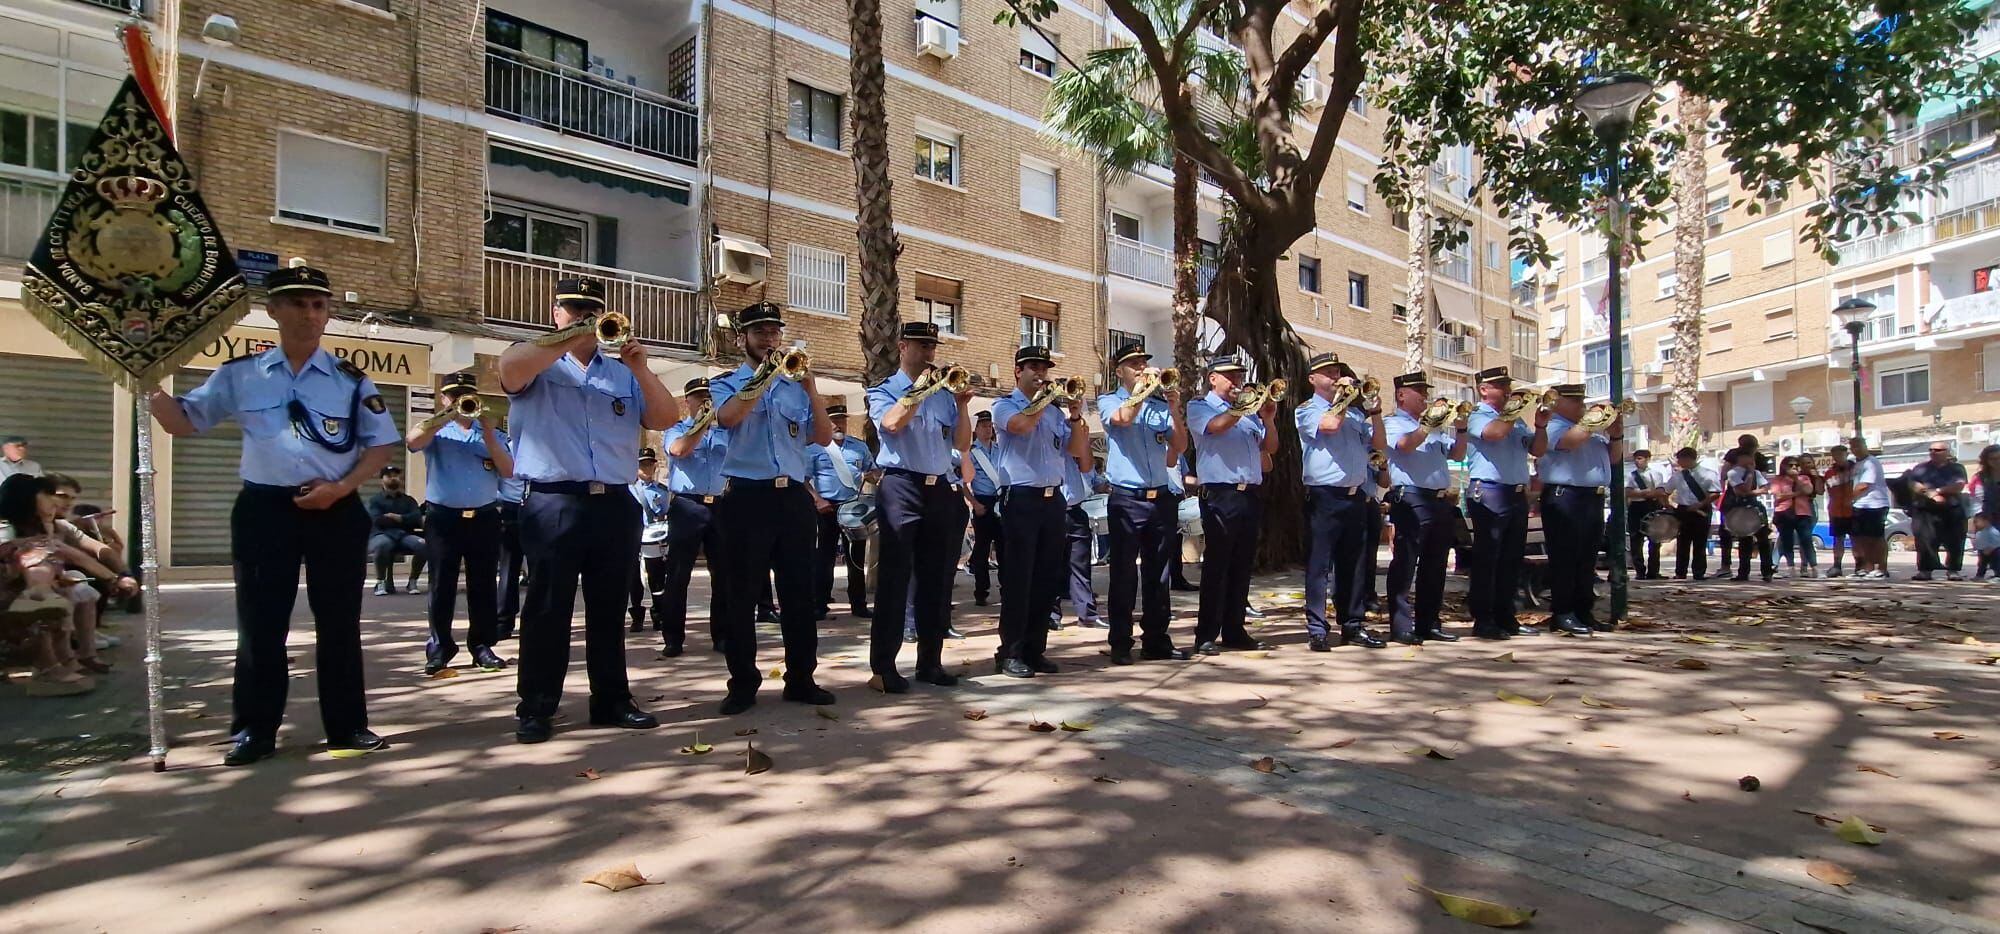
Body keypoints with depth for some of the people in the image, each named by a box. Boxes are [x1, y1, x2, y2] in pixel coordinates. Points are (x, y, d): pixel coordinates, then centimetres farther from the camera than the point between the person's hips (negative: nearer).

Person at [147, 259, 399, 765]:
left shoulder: (350, 379, 3)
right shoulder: (239, 374, 5)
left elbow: (382, 445, 3)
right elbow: (182, 421, 10)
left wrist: (340, 488, -10)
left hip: (335, 510, 0)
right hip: (264, 509, 1)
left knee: (339, 624, 6)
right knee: (260, 625, 6)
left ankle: (347, 726, 16)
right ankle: (253, 730, 19)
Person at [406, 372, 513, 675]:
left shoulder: (490, 433, 13)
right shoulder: (436, 430, 6)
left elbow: (508, 470, 0)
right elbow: (412, 441, -17)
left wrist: (488, 433, -8)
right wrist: (447, 416, -20)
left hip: (483, 517, 2)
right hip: (443, 517, -2)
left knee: (483, 585, 4)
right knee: (442, 585, 2)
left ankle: (482, 645, 11)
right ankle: (440, 646, 10)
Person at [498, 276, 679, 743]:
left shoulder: (623, 371, 16)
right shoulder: (536, 363, 6)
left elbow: (665, 419, 5)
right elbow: (510, 367, -19)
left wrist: (640, 369, -8)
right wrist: (574, 337, -21)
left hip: (615, 504, 4)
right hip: (554, 504, -4)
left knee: (610, 608, 11)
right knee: (548, 608, 2)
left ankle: (612, 700, 20)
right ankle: (535, 708, 11)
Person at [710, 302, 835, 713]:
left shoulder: (795, 384, 14)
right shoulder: (726, 383, 6)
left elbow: (824, 437, 3)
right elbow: (728, 418, -17)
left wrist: (810, 388, -7)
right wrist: (765, 373, -15)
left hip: (793, 496, 3)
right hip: (746, 496, -3)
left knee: (799, 591, 6)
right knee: (741, 593, 2)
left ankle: (801, 678, 15)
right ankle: (743, 682, 12)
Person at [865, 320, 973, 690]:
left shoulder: (943, 393, 17)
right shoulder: (883, 390, 5)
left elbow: (962, 444, 12)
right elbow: (892, 423, -17)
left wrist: (962, 404, -2)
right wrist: (921, 388, -9)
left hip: (941, 489, 5)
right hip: (901, 487, -5)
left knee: (937, 578, 7)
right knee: (895, 577, -6)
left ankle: (931, 660, 17)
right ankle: (883, 665, -1)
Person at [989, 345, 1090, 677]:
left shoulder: (1055, 409, 16)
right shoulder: (1005, 405, 2)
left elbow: (1078, 451, 12)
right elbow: (1021, 424, -21)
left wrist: (1076, 417, -4)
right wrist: (1046, 398, -6)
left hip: (1053, 499, 6)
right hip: (1022, 499, -6)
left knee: (1048, 578, 8)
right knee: (1018, 578, -4)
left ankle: (1035, 649, 17)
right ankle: (1010, 653, 3)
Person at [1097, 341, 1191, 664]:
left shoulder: (1160, 403, 12)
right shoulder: (1109, 401, 5)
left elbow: (1180, 447, 3)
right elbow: (1122, 419, -19)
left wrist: (1174, 407, -9)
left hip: (1162, 498, 4)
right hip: (1126, 499, -4)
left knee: (1159, 574, 9)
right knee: (1124, 574, -1)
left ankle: (1156, 640, 18)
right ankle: (1120, 644, 6)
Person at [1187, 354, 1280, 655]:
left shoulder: (1248, 410, 21)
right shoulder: (1199, 407, 5)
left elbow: (1270, 447, 17)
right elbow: (1216, 426, -16)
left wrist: (1267, 419, 2)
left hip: (1250, 496, 6)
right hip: (1220, 496, -6)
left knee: (1242, 567, 9)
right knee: (1216, 566, -6)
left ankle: (1234, 630, 17)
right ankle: (1206, 635, -2)